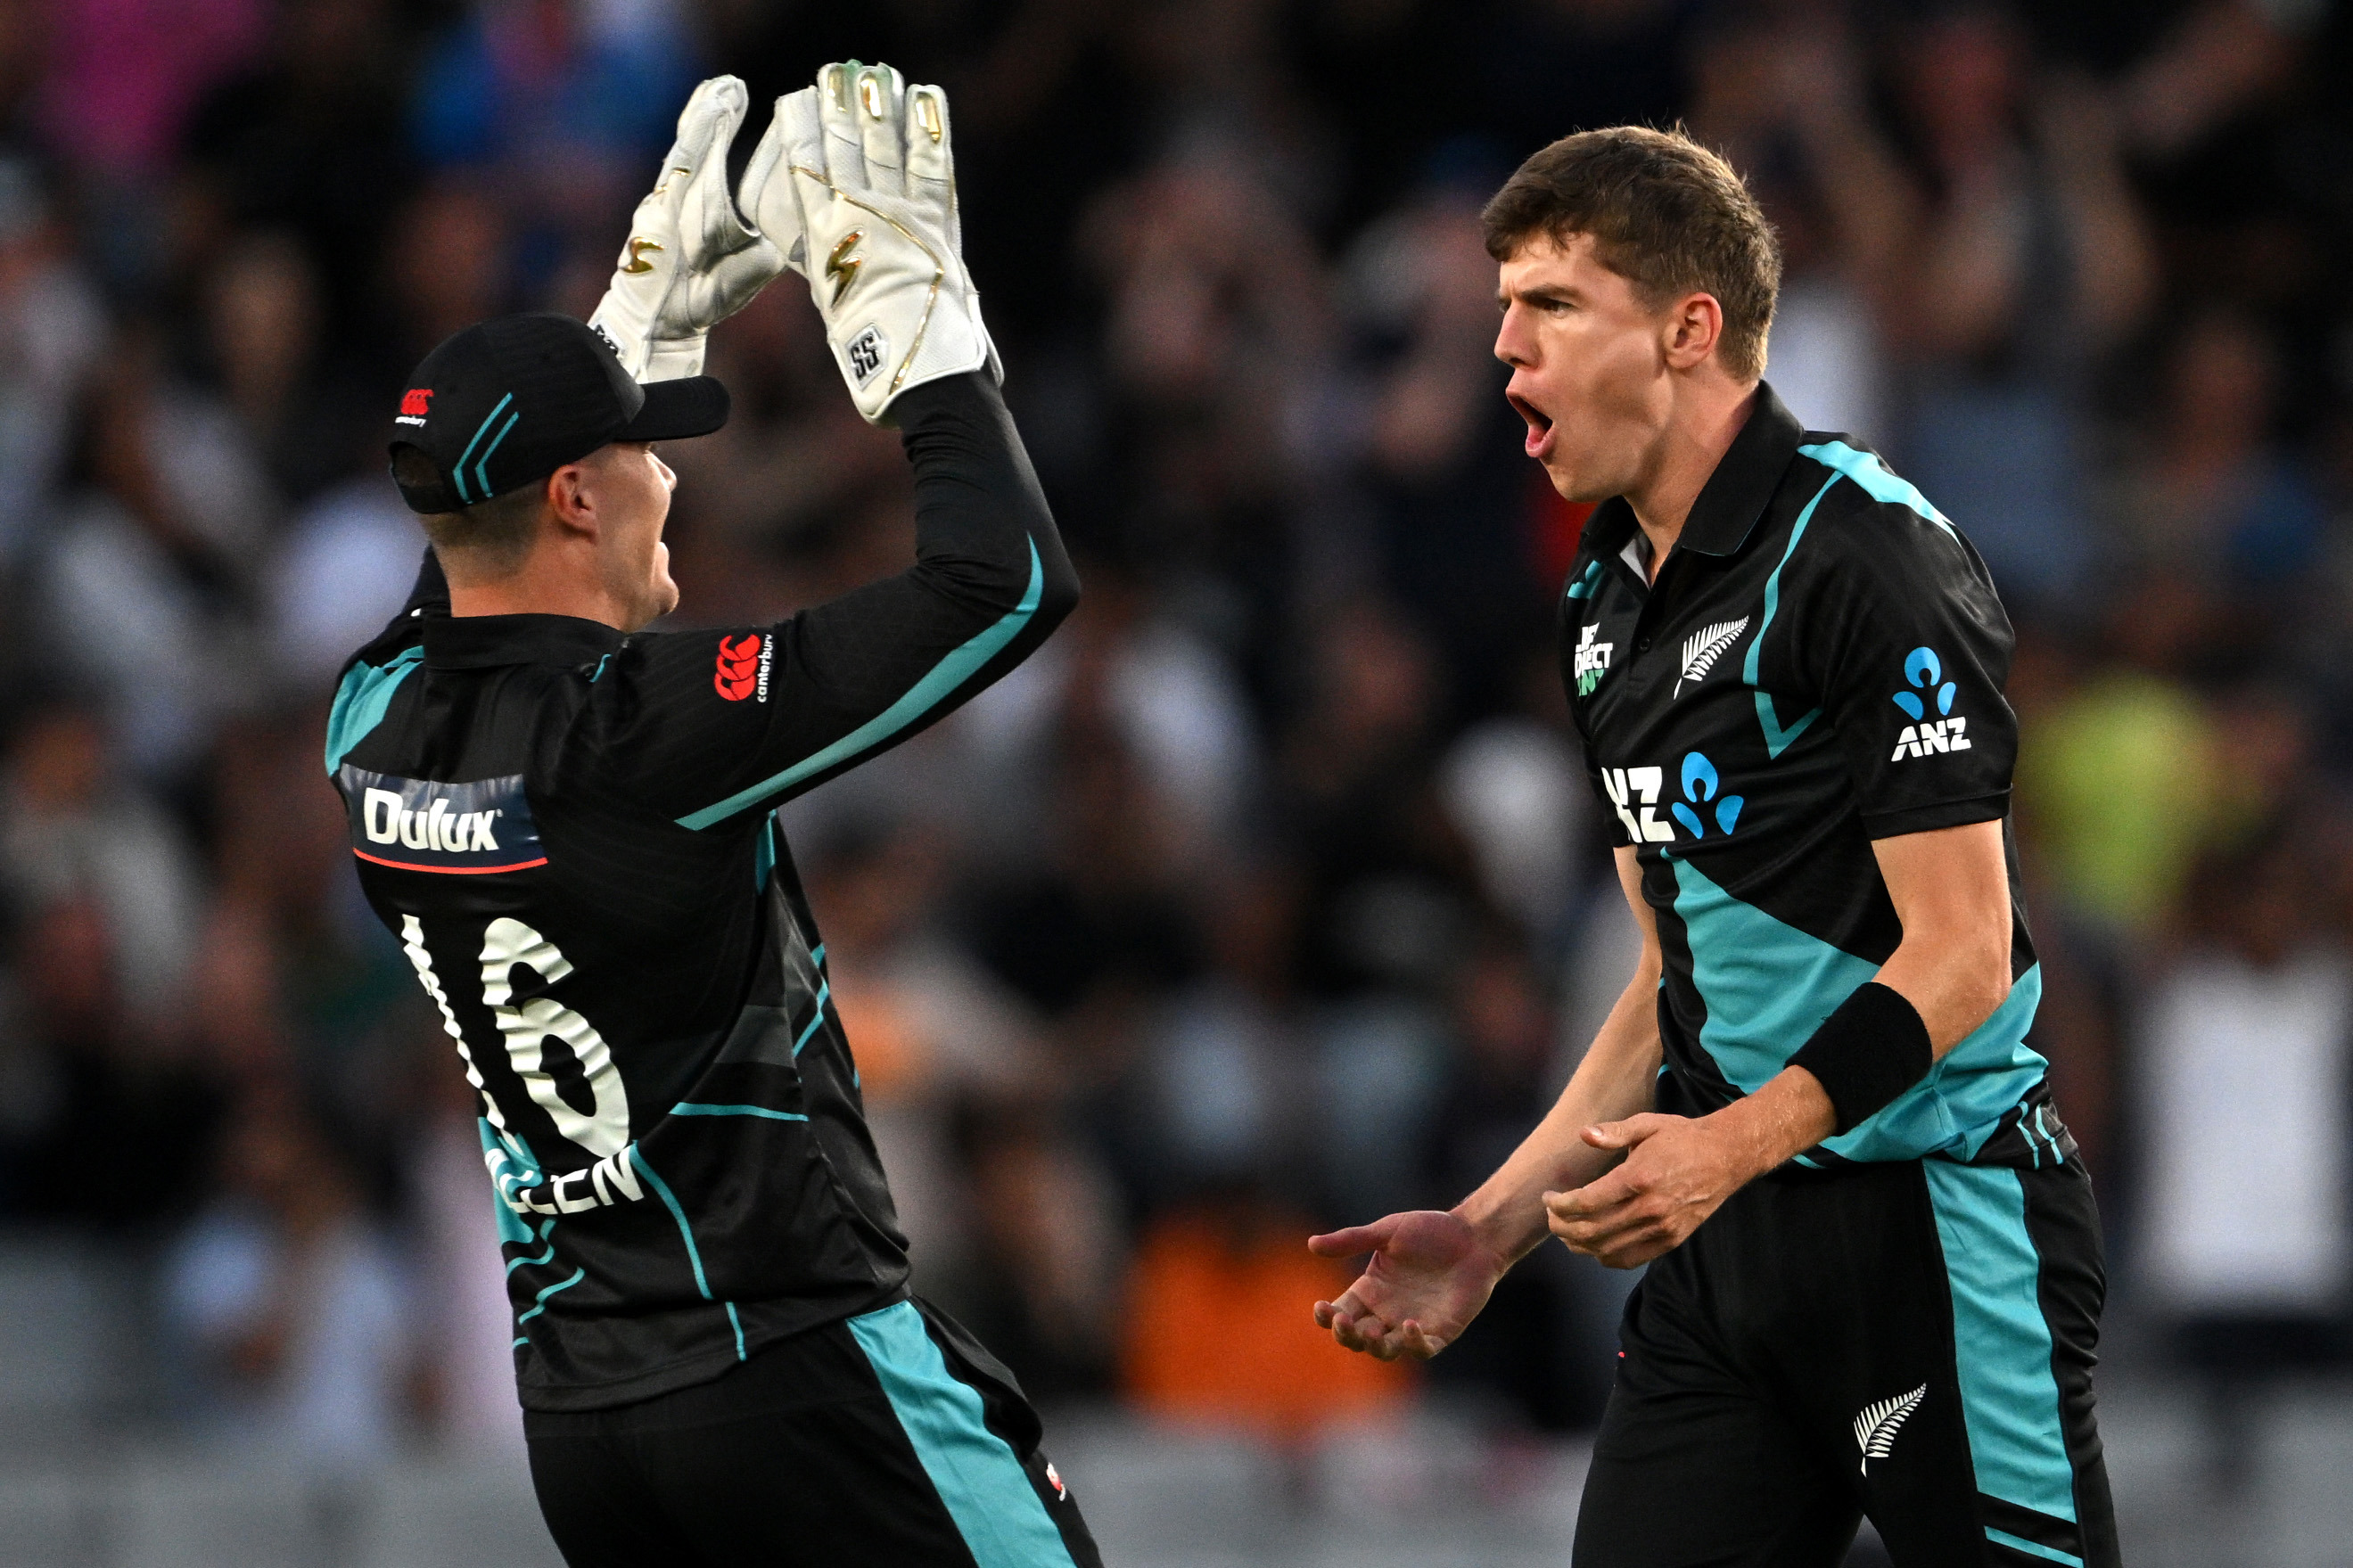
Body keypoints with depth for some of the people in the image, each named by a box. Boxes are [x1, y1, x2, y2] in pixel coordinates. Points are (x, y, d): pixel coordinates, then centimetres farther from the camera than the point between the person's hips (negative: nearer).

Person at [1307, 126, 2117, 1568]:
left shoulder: (1866, 556, -13)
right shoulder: (1614, 603, 14)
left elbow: (1959, 959, -17)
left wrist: (1735, 1144, -27)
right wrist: (1494, 1227, 12)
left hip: (1934, 1219, -8)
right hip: (1724, 1236, 8)